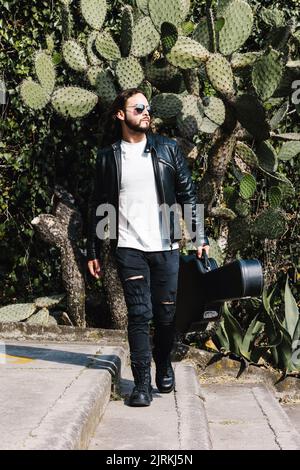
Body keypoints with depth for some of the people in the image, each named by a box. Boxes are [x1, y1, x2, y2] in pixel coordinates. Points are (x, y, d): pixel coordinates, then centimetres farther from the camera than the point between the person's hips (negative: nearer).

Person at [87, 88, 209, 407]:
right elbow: (99, 207, 9)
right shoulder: (108, 157, 6)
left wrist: (199, 236, 1)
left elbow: (188, 195, 7)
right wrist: (93, 252, 7)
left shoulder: (167, 149, 7)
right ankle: (142, 382, 1)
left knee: (166, 314, 7)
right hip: (129, 248, -1)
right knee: (139, 315, -5)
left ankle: (164, 366, 30)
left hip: (166, 246, 1)